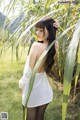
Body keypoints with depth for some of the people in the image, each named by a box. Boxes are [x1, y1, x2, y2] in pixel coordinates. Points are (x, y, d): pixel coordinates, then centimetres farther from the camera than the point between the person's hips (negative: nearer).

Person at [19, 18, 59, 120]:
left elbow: (29, 71, -20)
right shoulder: (53, 47, -9)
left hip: (32, 87, -5)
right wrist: (54, 30, -3)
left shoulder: (36, 46, -26)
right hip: (45, 90, 5)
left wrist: (21, 84, -2)